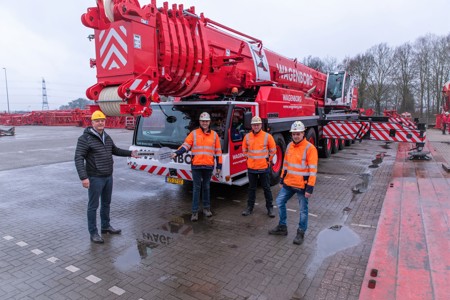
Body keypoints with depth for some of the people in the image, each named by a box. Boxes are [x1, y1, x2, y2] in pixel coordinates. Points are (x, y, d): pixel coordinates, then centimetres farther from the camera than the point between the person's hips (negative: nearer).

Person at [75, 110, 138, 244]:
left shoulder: (107, 137, 9)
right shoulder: (85, 138, -14)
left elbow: (115, 150, 25)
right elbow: (78, 158, -18)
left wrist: (130, 153, 16)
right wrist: (83, 177, -26)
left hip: (108, 177, 8)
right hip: (95, 178, -7)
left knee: (106, 203, 19)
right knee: (93, 206, 3)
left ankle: (106, 226, 35)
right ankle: (93, 233, 15)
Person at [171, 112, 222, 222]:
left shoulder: (214, 134, 7)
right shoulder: (194, 133, 4)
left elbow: (218, 151, 8)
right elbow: (186, 145, -4)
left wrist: (219, 166, 5)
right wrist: (176, 153, -21)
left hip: (209, 166, 1)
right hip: (196, 166, -1)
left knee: (206, 187, 13)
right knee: (196, 188, 3)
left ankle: (206, 208, 28)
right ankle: (195, 211, 9)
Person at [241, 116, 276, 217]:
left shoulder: (267, 136, -7)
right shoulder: (247, 136, 0)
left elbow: (273, 150, 2)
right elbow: (244, 150, 14)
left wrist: (268, 160, 3)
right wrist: (249, 158, 10)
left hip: (264, 167, -2)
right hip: (251, 167, 2)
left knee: (266, 188, 7)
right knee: (251, 188, 13)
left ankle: (270, 208, 19)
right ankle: (250, 207, 24)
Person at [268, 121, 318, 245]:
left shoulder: (310, 148, -15)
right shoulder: (289, 146, 6)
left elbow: (313, 169, -16)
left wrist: (310, 187, -18)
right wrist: (282, 179, 15)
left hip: (302, 186, -6)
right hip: (288, 183, 7)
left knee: (303, 210, 7)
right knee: (280, 202, 12)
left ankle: (301, 233, 25)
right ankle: (282, 227, 29)